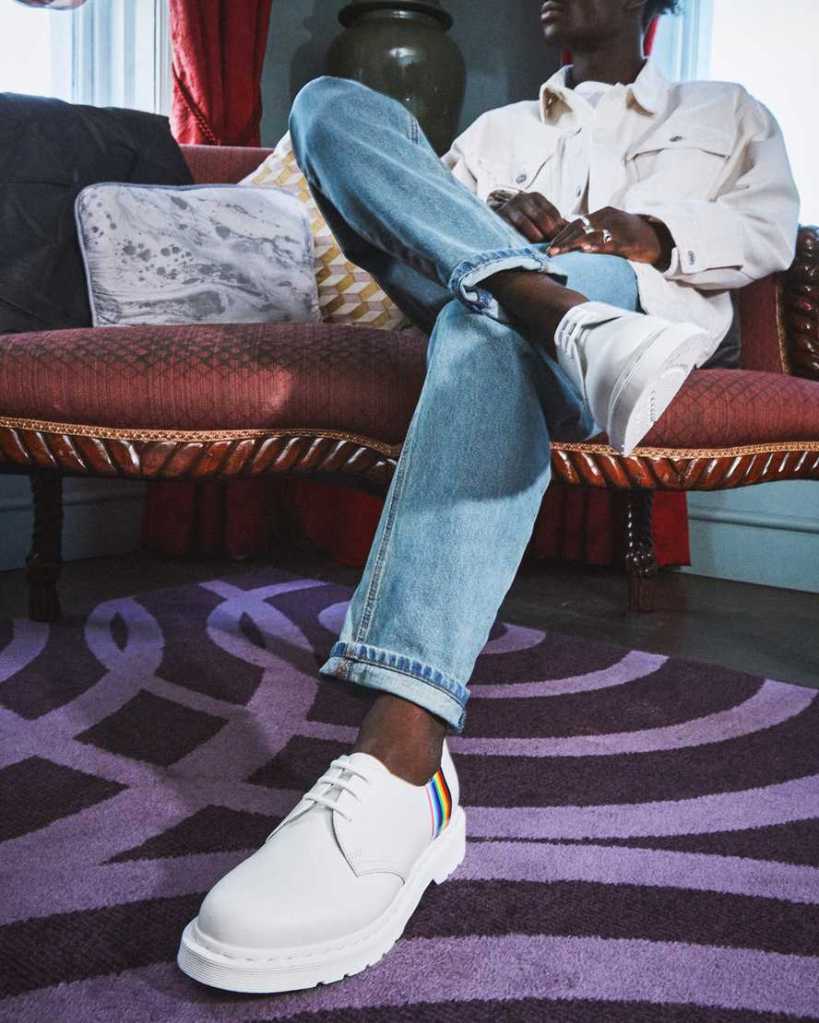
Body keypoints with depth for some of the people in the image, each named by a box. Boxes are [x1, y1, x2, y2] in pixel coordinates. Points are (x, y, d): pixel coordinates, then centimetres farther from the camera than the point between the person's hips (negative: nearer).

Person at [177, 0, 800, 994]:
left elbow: (770, 231, 16)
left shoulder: (728, 110, 33)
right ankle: (561, 311, -42)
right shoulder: (501, 126, 38)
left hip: (644, 305, -3)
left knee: (486, 321, -40)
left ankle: (404, 767, -60)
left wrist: (658, 234, -5)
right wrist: (492, 219, -5)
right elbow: (428, 196, 19)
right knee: (333, 102, -12)